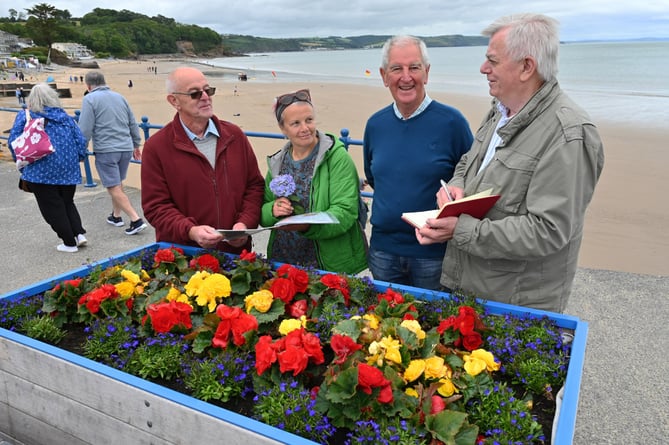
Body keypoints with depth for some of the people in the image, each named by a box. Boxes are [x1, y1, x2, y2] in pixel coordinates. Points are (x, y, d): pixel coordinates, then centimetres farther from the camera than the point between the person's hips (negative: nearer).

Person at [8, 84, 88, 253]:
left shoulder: (25, 116, -1)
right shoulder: (66, 117, 7)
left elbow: (14, 141, -5)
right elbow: (81, 141, 3)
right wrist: (76, 160, 14)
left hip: (41, 171, -3)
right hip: (69, 171, 4)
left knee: (52, 208, 8)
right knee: (68, 203, 21)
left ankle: (69, 242, 11)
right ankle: (79, 233, 6)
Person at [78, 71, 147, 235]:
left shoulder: (90, 99, -5)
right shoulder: (120, 97, 12)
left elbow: (85, 130, -11)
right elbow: (133, 124, 16)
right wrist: (136, 144, 26)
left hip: (105, 150, -6)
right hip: (126, 148, 6)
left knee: (114, 188, -2)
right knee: (117, 184, 21)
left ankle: (136, 220, -10)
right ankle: (116, 216, 33)